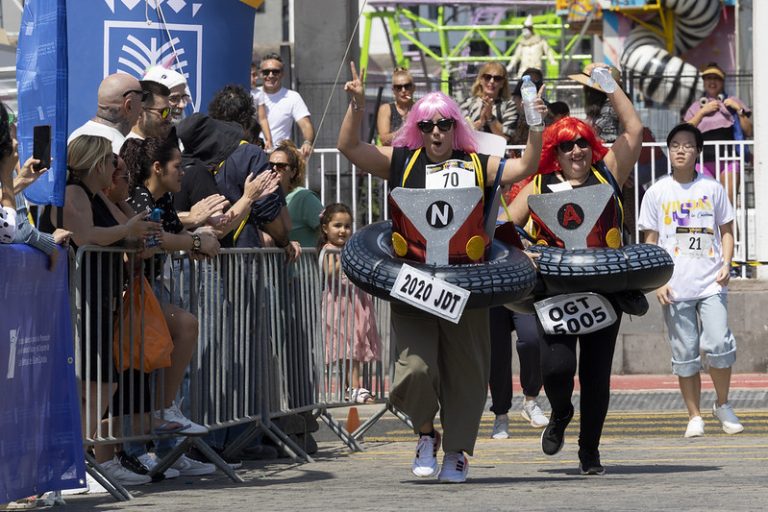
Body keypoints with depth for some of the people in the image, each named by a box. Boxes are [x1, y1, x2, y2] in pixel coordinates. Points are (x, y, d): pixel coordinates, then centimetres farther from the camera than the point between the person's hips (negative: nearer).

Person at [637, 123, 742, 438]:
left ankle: (723, 406, 8)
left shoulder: (712, 189, 6)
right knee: (685, 354, 2)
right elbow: (651, 241, 7)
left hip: (711, 283, 0)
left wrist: (726, 264, -3)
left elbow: (726, 231, 13)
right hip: (675, 288, 0)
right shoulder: (657, 193, 5)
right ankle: (694, 417, 13)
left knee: (718, 344, -13)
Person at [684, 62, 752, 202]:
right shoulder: (696, 107, 19)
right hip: (703, 161, 1)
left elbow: (749, 132, 9)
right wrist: (703, 112, 0)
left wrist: (739, 110, 0)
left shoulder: (733, 102, 16)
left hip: (728, 159, -1)